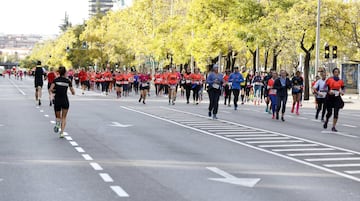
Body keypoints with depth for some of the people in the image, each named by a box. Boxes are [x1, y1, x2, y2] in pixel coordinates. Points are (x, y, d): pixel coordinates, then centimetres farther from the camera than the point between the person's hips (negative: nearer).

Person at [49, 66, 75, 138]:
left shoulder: (56, 80, -1)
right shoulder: (68, 81, -1)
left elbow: (50, 89, -13)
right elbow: (73, 92, 0)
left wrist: (54, 91, 8)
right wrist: (72, 92, 22)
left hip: (57, 101, 1)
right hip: (65, 101, 0)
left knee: (58, 117, 17)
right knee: (64, 118, 10)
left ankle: (58, 122, -18)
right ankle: (62, 132, -6)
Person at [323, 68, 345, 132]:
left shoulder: (341, 81, 5)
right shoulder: (329, 80, -2)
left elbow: (343, 88, 16)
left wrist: (342, 92, -5)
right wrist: (329, 91, -18)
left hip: (337, 98, 2)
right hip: (330, 97, -2)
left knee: (336, 113, -7)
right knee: (329, 112, 1)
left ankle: (334, 127, 1)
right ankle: (326, 121, 35)